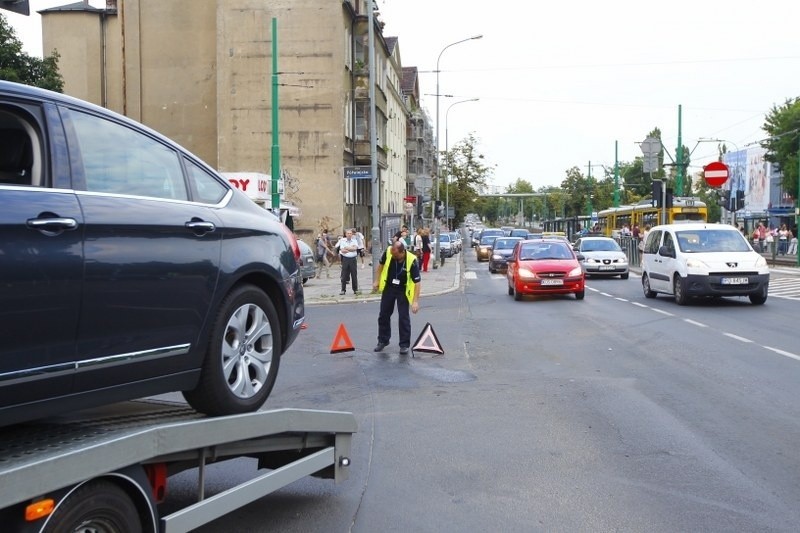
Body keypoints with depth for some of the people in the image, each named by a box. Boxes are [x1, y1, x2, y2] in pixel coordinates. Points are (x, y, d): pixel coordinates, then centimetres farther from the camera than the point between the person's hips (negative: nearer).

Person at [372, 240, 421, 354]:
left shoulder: (412, 261, -30)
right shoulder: (388, 252, -21)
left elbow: (417, 282, -24)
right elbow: (381, 265, 2)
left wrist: (415, 301, -27)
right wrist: (377, 281, 4)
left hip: (403, 290, -4)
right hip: (388, 288, 4)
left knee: (404, 317, -3)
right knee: (383, 315, 12)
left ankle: (404, 345, 11)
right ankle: (383, 340, 28)